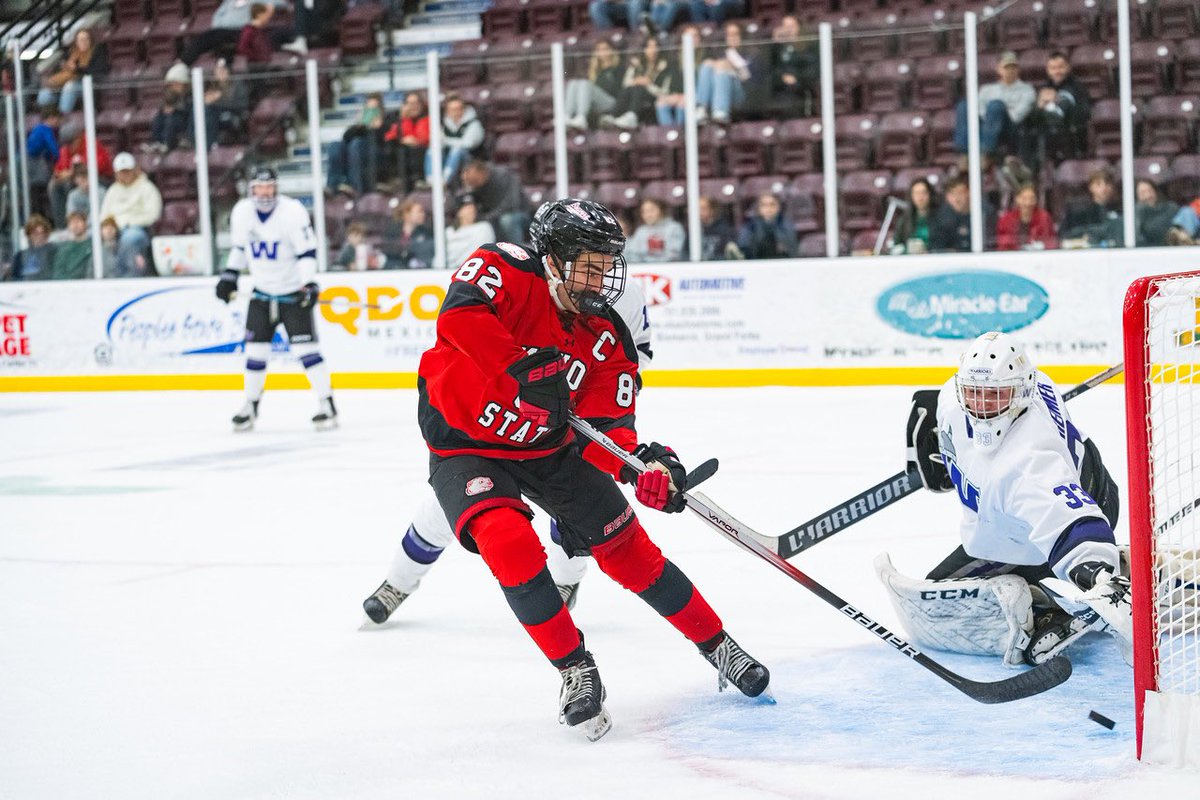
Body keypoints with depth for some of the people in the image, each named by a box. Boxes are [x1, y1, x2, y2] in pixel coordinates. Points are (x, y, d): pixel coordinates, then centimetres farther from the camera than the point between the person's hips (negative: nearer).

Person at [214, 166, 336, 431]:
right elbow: (239, 246, 14)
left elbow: (307, 250, -19)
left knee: (304, 347, -12)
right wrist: (229, 276, 10)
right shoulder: (242, 212, -3)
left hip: (293, 292, -5)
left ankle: (327, 405, -8)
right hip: (262, 292, 5)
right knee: (255, 349, 4)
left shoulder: (292, 212, -18)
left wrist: (308, 284, -29)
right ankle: (250, 406, 18)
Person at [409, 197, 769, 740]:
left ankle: (717, 647, 20)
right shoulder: (504, 270, -22)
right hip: (465, 448, -4)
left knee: (626, 548, 2)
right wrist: (523, 367, -48)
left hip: (549, 447, 4)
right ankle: (575, 670, -13)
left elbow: (606, 430, -12)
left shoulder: (606, 339, -9)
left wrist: (640, 462, -33)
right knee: (510, 542, -28)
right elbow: (459, 315, -41)